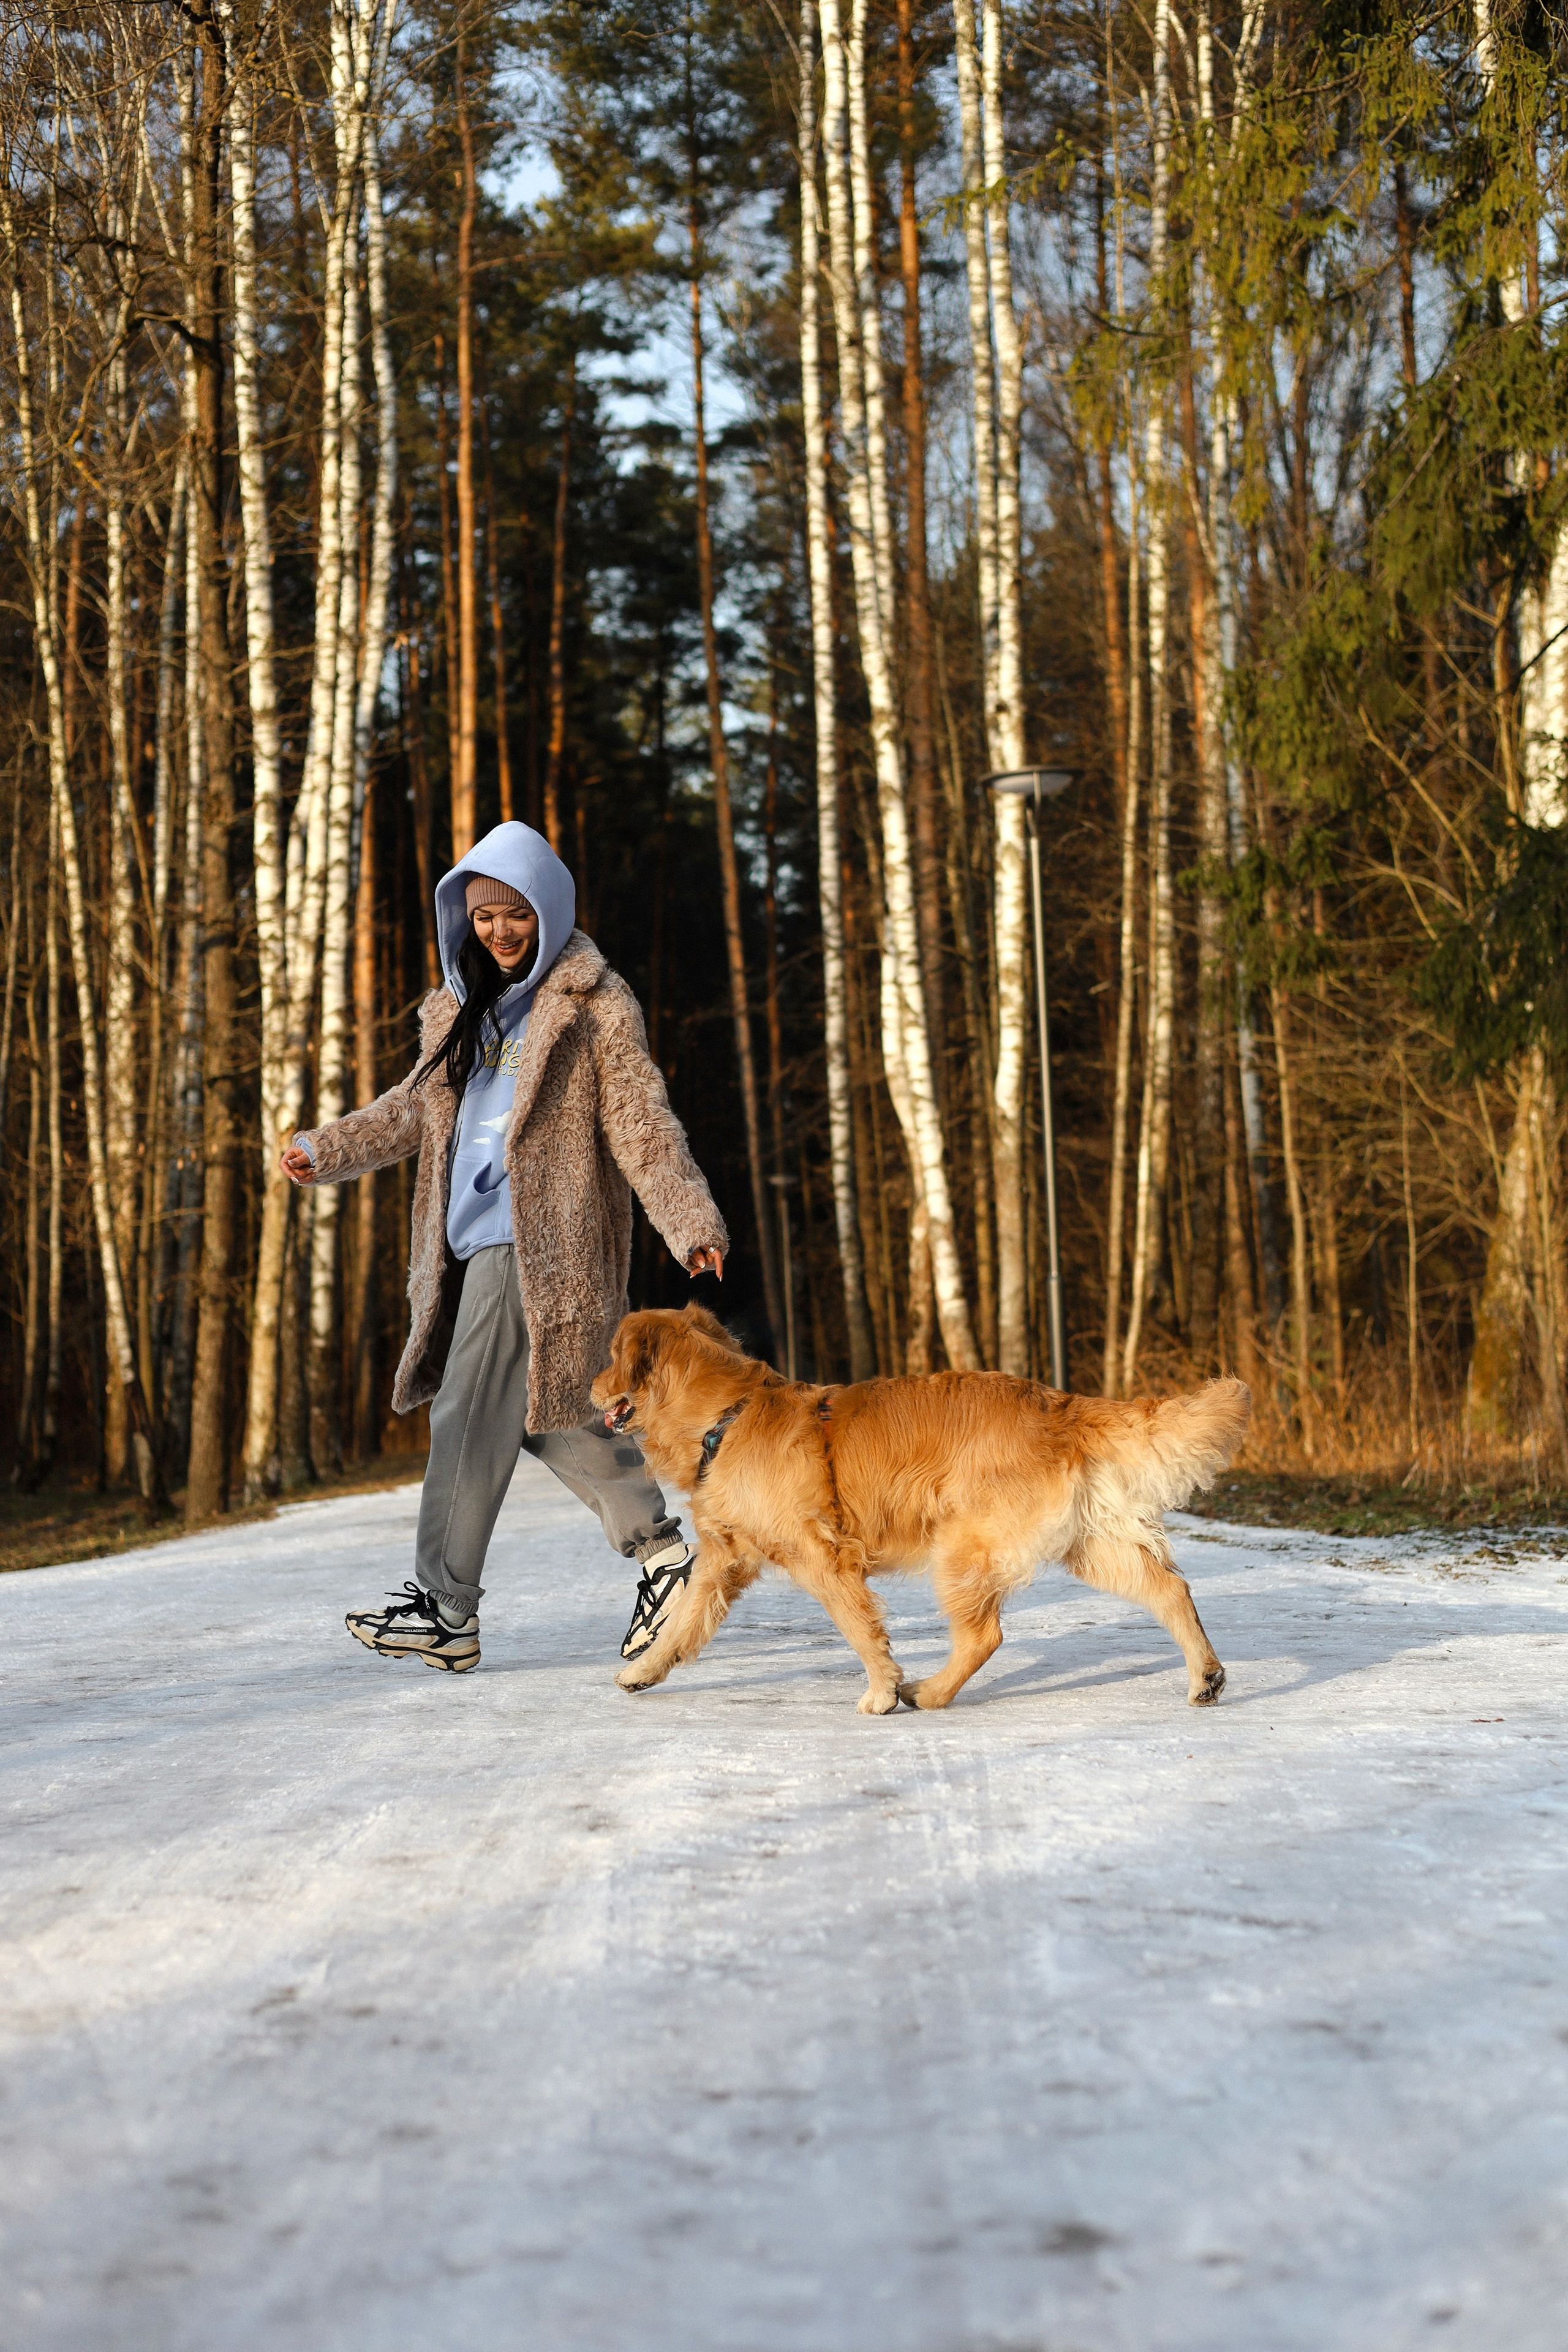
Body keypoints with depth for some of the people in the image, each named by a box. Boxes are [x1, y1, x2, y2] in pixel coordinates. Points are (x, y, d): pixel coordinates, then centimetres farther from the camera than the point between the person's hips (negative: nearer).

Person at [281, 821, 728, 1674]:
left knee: (475, 1413, -9)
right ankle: (660, 1549, 19)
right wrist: (326, 1149, 21)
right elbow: (418, 1107, 28)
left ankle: (445, 1610, -4)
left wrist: (691, 1220, -17)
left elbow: (641, 1123, -8)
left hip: (539, 1239, -7)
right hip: (473, 1236, 7)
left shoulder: (594, 1006, -4)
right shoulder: (461, 1007, 18)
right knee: (541, 1411, 7)